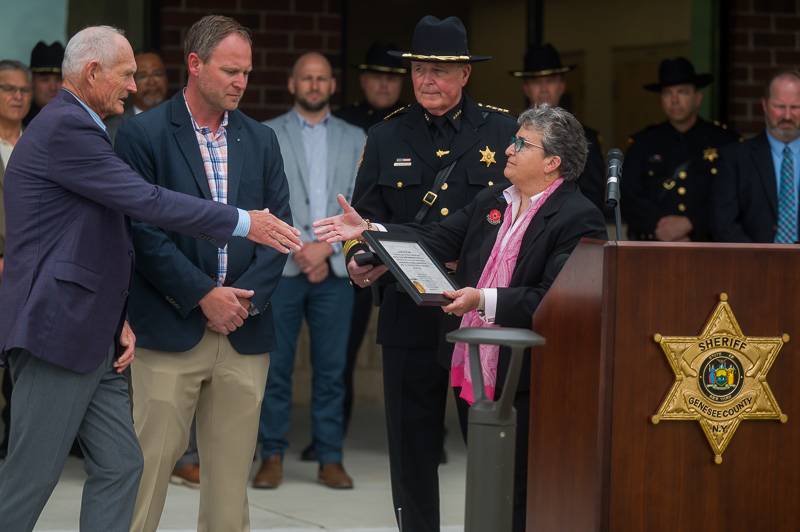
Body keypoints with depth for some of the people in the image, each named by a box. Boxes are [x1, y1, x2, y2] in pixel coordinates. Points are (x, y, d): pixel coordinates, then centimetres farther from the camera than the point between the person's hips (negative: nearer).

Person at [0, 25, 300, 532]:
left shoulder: (76, 127, 19)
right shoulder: (65, 129, -14)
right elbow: (148, 202, -20)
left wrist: (117, 319, 13)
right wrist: (244, 223, -15)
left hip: (93, 337, 10)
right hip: (57, 330, -10)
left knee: (119, 466, 6)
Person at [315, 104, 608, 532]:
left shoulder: (579, 219, -12)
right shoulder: (490, 203, 15)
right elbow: (436, 240, 11)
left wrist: (485, 300, -26)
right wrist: (368, 232, 2)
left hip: (525, 384, -8)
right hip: (474, 373, 8)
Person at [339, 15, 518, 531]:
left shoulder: (504, 132, 4)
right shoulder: (386, 138, 10)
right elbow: (366, 216, 7)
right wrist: (360, 259, -13)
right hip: (410, 313, 2)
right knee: (412, 445, 6)